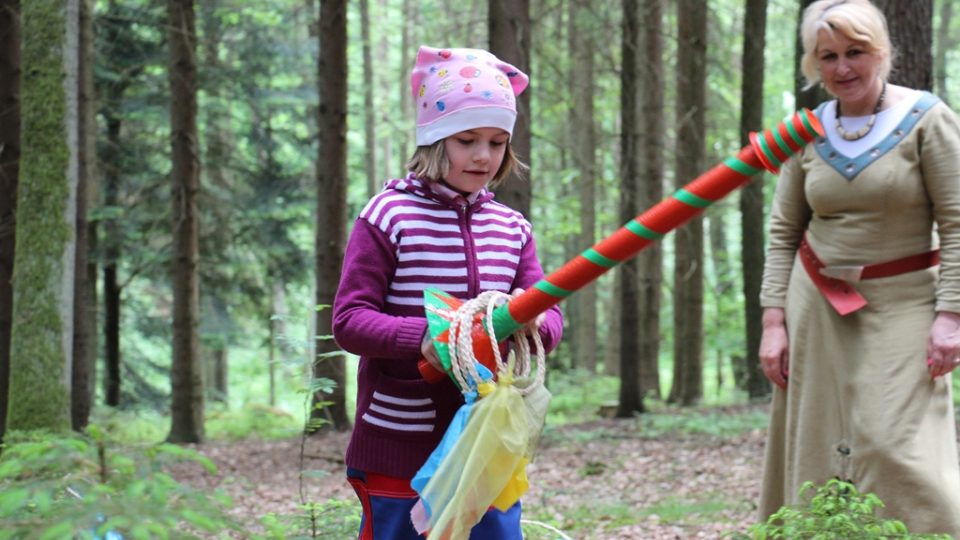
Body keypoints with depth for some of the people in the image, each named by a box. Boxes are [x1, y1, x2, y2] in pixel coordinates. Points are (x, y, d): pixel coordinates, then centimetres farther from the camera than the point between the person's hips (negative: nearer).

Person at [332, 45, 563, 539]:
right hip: (398, 448, -4)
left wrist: (535, 324, -19)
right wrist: (422, 337, -27)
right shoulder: (388, 216, -6)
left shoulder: (512, 228, 9)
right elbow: (349, 320, -10)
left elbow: (551, 318, 6)